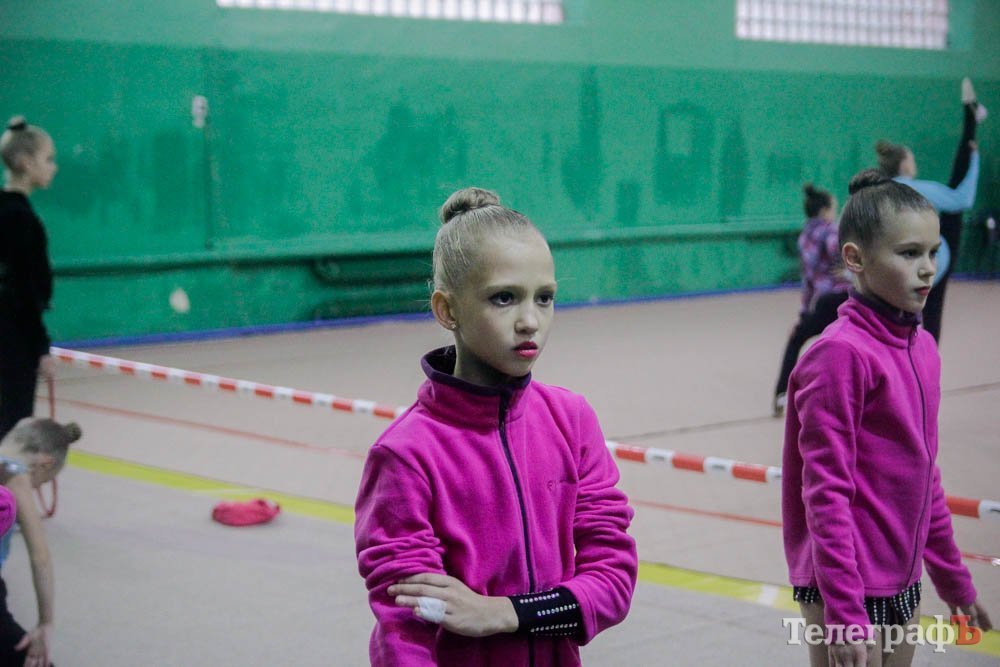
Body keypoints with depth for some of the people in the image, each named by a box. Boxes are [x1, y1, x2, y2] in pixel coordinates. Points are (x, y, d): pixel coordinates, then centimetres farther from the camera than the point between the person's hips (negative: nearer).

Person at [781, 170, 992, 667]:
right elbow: (825, 492, -17)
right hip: (848, 588, -7)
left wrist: (954, 580, 18)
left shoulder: (924, 348, 6)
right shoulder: (841, 353, -16)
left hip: (904, 584, 7)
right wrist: (844, 614, -19)